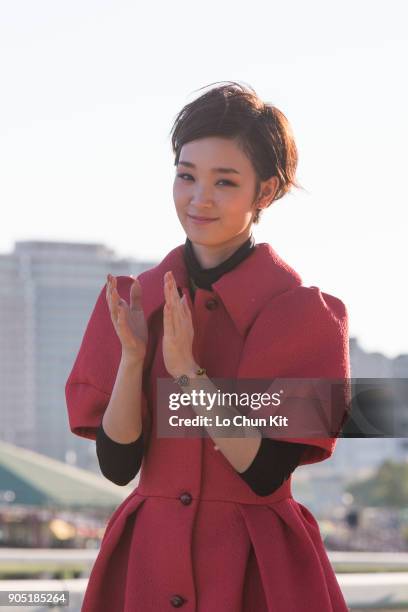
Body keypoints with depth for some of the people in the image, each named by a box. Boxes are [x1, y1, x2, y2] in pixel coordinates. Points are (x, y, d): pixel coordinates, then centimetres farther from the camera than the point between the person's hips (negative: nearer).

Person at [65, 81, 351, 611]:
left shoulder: (306, 313, -8)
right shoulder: (135, 300, 2)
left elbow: (265, 473, -15)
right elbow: (117, 464, -3)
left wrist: (187, 370, -21)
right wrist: (132, 356, -15)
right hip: (147, 564, 3)